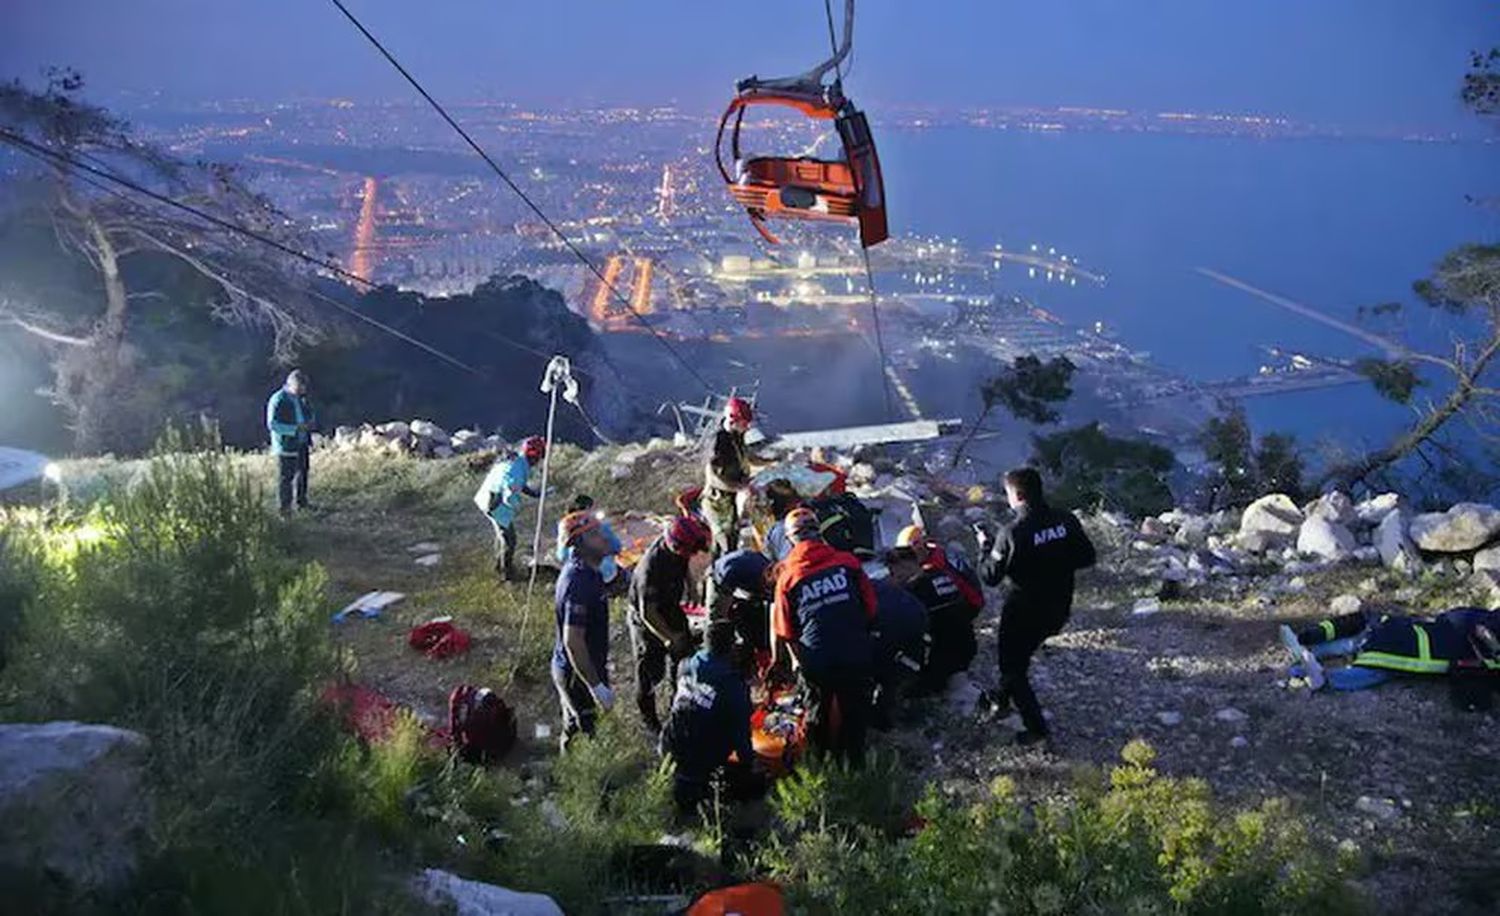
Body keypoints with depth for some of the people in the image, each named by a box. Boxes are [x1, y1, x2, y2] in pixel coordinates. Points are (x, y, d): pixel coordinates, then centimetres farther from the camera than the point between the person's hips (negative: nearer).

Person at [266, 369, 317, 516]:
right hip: (287, 446, -7)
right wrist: (295, 429, -25)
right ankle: (285, 507, 3)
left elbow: (310, 414, 24)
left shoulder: (301, 399, 9)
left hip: (302, 444, 7)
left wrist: (311, 423, -1)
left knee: (303, 471, 14)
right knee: (287, 476, -4)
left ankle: (302, 501, 27)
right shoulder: (278, 400, -14)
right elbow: (272, 425, -18)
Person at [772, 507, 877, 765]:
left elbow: (785, 631, 3)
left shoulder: (788, 576, -3)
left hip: (816, 660, 0)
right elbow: (870, 608, 4)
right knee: (854, 713, 18)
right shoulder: (848, 562, -4)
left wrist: (798, 658, 20)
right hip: (855, 655, 0)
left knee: (818, 716, 22)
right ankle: (855, 762, 27)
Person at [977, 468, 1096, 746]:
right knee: (1020, 657, 28)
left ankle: (1036, 728, 14)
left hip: (1024, 612, -6)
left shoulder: (1014, 534, -26)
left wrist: (986, 546, -1)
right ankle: (1003, 699, 47)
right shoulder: (1067, 522, -10)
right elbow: (1087, 557, 1)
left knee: (1012, 667, 13)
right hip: (1058, 609, 6)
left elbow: (991, 576, -16)